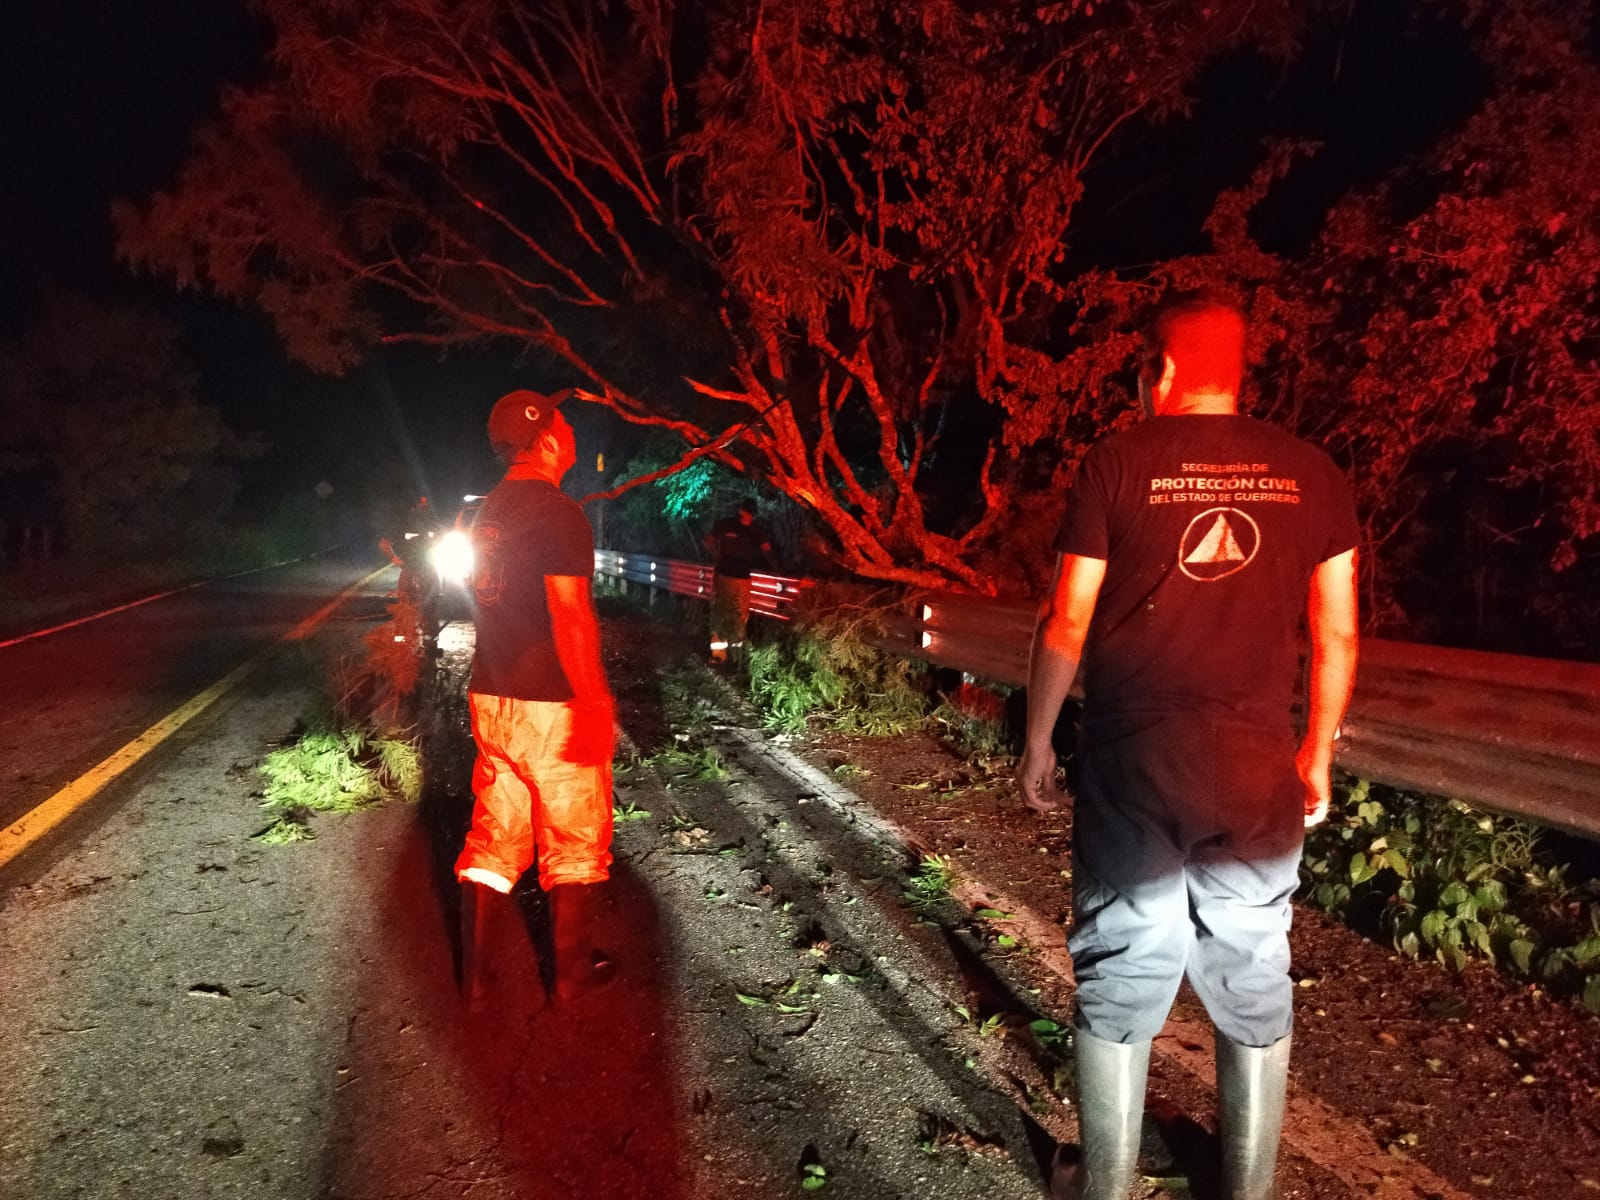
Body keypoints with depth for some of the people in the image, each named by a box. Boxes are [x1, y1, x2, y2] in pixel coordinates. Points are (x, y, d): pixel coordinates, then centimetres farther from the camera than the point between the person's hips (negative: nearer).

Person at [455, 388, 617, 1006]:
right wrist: (594, 704, -21)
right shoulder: (557, 513, -15)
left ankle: (473, 979, 20)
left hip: (491, 697, 8)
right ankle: (573, 974, 20)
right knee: (574, 844, 8)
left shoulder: (488, 511, 11)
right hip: (551, 704, -8)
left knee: (491, 846, 14)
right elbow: (570, 615, -22)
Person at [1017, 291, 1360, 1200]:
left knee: (1119, 983, 10)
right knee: (1255, 989, 15)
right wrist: (1318, 754, 17)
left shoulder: (1117, 464, -5)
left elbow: (1067, 625, -4)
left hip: (1131, 765, -2)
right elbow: (1337, 635, 5)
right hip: (1257, 771, 2)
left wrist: (1037, 742, 6)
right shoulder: (1310, 473, 3)